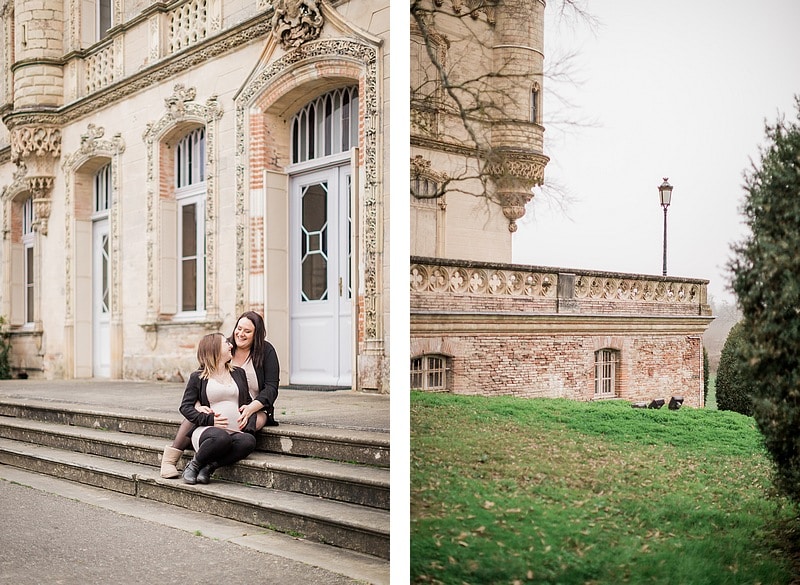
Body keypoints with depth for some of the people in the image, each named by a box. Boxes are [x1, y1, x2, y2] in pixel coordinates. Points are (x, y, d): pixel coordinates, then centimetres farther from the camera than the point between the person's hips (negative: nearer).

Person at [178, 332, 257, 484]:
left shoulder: (239, 373, 23)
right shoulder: (198, 377, 9)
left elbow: (248, 401, 29)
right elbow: (185, 406, 5)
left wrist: (247, 414, 5)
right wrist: (209, 419, -11)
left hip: (236, 431, 3)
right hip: (207, 430, -3)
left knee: (248, 441, -34)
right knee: (221, 437, -40)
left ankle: (209, 466, -20)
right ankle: (194, 465, -12)